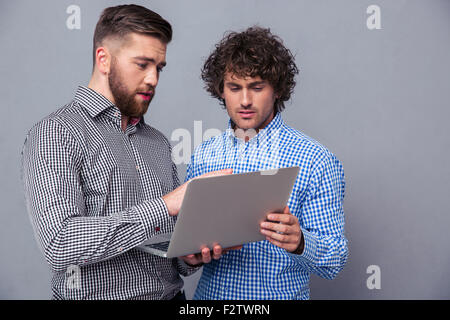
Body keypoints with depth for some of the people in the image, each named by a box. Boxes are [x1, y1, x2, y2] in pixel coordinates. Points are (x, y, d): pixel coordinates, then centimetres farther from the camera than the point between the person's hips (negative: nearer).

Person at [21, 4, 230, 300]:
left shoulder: (158, 142, 9)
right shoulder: (56, 134, -13)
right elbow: (60, 244, -25)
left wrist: (191, 255, -9)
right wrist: (165, 205, -25)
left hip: (172, 292, 6)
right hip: (99, 295, -6)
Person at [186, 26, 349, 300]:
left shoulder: (315, 160, -13)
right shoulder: (203, 156, -1)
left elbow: (335, 262, -12)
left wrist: (299, 242, -32)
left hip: (280, 295, -3)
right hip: (210, 292, 4)